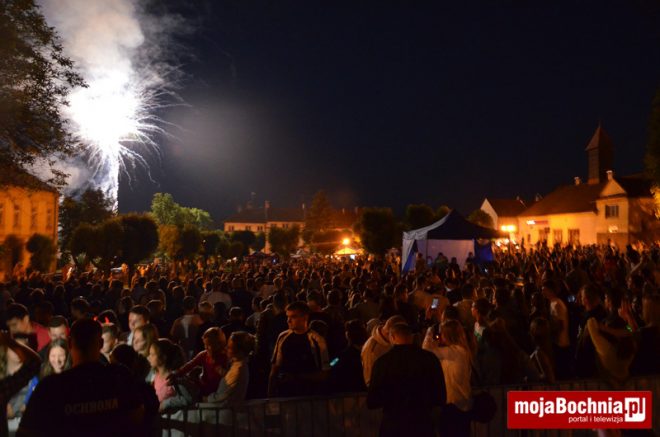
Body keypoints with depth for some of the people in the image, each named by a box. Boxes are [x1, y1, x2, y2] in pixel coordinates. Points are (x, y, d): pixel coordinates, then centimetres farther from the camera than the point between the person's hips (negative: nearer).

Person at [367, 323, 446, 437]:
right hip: (423, 425, 1)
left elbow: (372, 402, -5)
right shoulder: (429, 358, -8)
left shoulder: (382, 361, -11)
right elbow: (441, 398, 0)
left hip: (392, 427, -1)